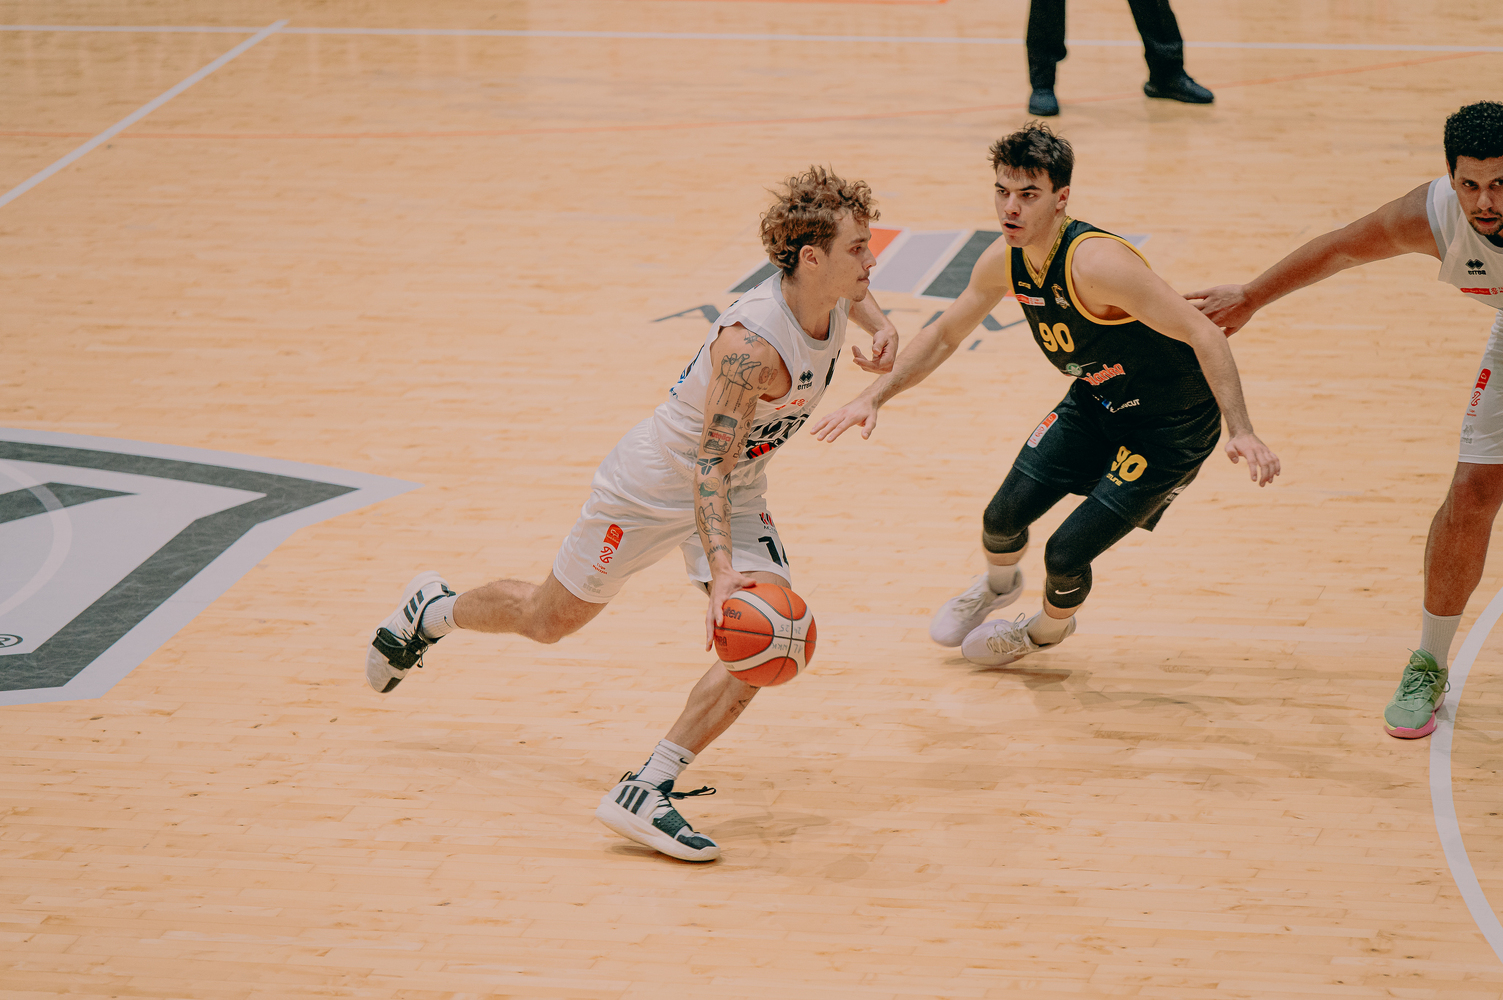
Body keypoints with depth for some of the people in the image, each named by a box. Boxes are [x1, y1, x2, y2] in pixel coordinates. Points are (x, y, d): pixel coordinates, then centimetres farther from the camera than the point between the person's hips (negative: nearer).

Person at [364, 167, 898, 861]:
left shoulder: (833, 299, -12)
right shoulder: (751, 344, -37)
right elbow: (709, 465, -38)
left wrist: (879, 324, -1)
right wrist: (720, 571, -49)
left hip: (736, 494, 7)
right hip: (655, 485, -7)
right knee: (549, 620, 12)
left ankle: (644, 794, -12)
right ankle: (434, 610, 45)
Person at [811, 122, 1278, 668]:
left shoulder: (1095, 263, -35)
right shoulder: (1004, 260, -11)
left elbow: (1204, 335, -34)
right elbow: (944, 335, 8)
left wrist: (1241, 432, -42)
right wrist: (873, 397, 0)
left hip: (1171, 427, -6)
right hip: (1097, 402, 7)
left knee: (1065, 555, -8)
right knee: (1004, 516, 2)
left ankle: (1049, 629, 29)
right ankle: (998, 584, 40)